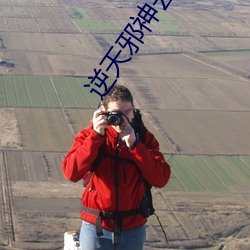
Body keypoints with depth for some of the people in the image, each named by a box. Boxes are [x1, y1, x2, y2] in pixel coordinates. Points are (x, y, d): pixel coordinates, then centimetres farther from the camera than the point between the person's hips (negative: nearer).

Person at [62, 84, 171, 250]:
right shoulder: (90, 135, -3)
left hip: (133, 228, 1)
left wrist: (134, 145, -19)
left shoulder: (144, 138, 0)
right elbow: (71, 172, -18)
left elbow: (161, 179, -12)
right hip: (96, 227, -1)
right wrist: (96, 136, -23)